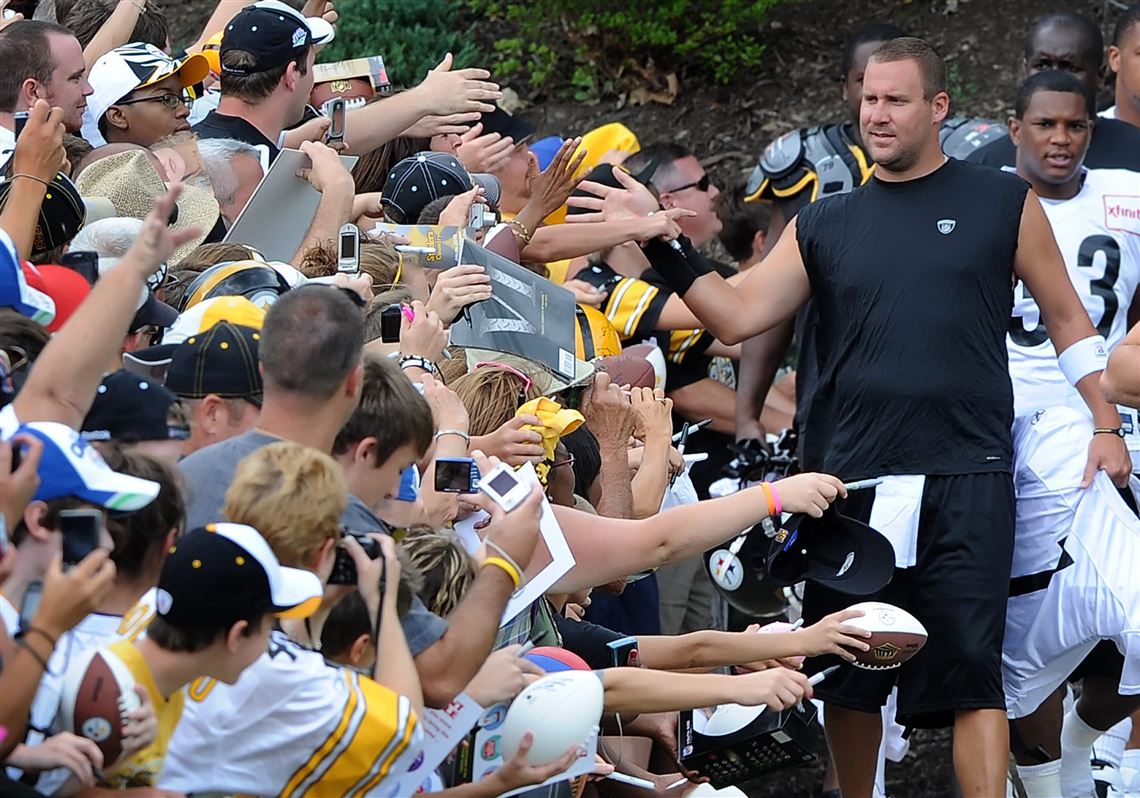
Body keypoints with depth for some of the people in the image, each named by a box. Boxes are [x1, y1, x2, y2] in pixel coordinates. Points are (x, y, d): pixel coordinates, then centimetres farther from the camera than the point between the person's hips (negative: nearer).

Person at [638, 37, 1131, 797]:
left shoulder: (1002, 203, 5)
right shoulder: (825, 226, 11)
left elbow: (1067, 318, 11)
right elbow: (738, 316, 5)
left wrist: (1105, 426, 4)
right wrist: (670, 251, -8)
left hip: (966, 477, -3)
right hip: (852, 477, 3)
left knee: (970, 668, -10)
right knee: (847, 674, 9)